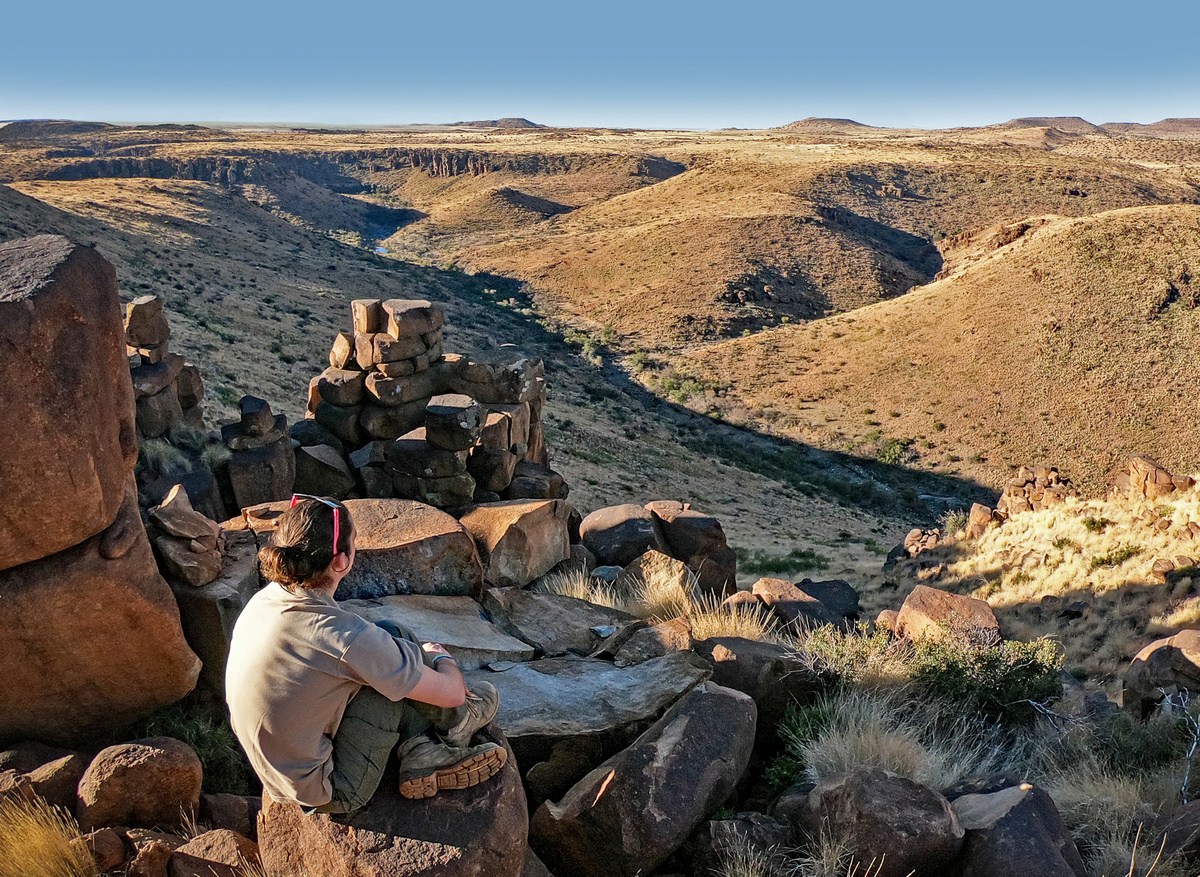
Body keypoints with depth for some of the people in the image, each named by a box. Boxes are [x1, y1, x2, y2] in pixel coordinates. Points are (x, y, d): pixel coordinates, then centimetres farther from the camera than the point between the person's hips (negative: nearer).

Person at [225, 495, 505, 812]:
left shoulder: (265, 600, -7)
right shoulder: (343, 637, -30)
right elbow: (451, 692, -18)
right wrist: (441, 658, 6)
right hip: (329, 794, -8)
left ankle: (422, 756, 6)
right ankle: (458, 725, 18)